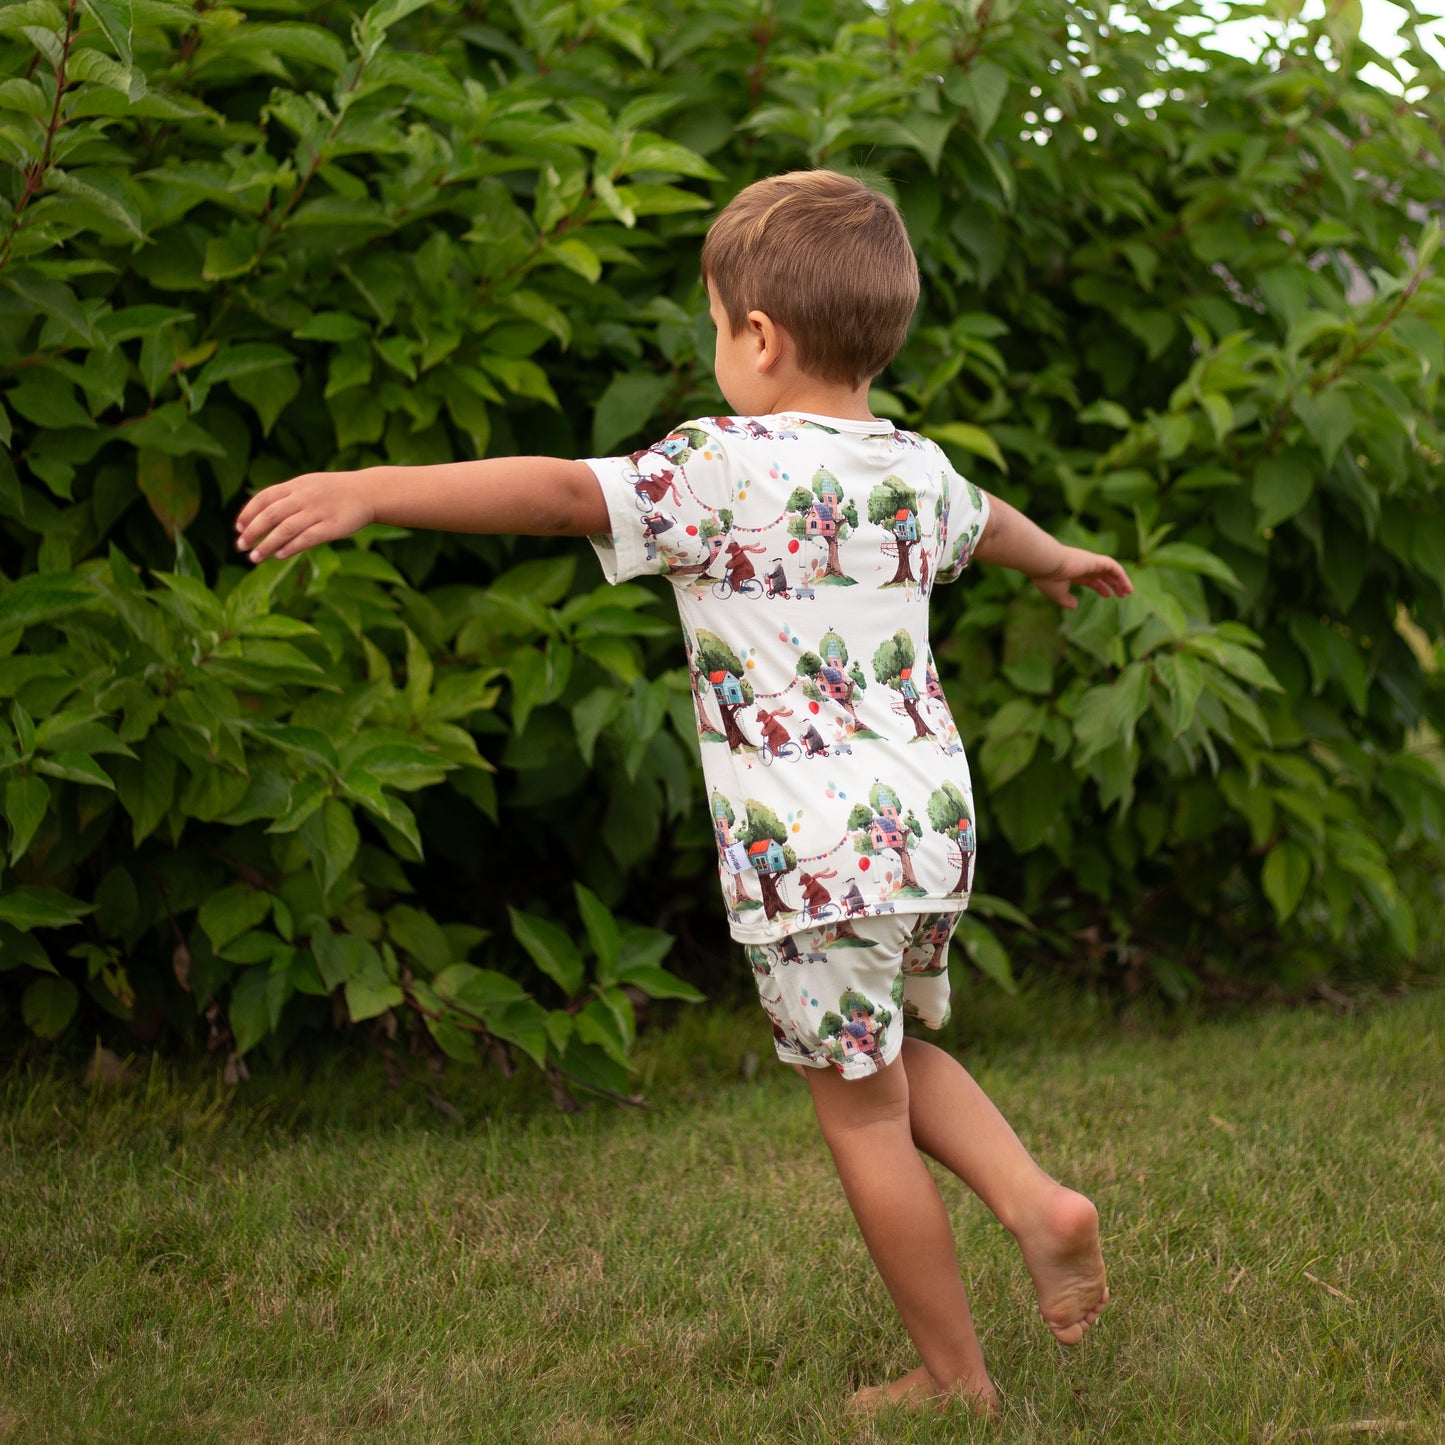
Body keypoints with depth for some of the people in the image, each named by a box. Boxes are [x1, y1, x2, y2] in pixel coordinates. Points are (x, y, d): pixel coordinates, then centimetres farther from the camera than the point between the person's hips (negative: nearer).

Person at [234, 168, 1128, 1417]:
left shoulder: (726, 467, -13)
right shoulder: (918, 468, 11)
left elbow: (569, 492, -27)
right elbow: (985, 520, 34)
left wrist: (372, 491, -34)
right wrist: (1059, 558, 58)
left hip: (815, 854, -7)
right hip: (933, 829, 7)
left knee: (862, 1115, 6)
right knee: (892, 1058, 29)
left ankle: (957, 1380, 15)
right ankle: (1040, 1206, 13)